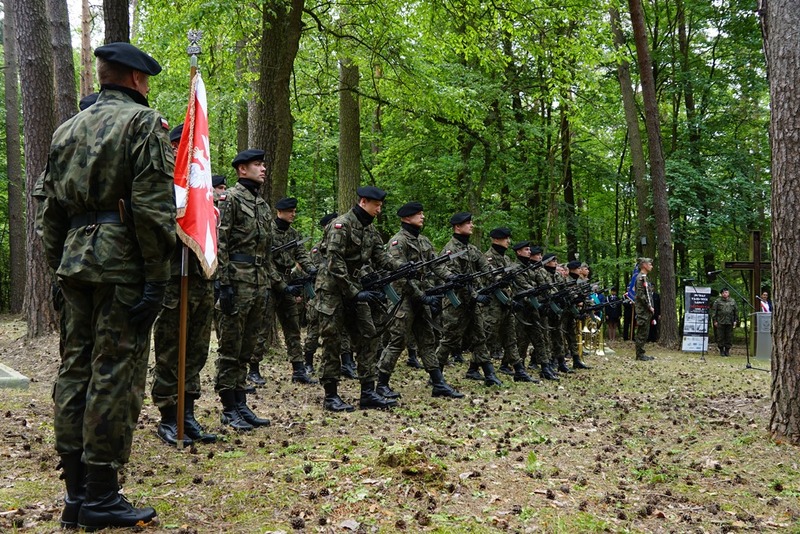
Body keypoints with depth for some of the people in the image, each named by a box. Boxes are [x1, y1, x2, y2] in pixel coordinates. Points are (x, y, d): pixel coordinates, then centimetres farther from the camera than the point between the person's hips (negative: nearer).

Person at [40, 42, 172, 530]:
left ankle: (76, 493, 17)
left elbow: (52, 206, 16)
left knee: (76, 368, 10)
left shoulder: (69, 128, 18)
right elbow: (153, 205, -14)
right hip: (122, 263, -7)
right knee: (116, 374, -3)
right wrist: (157, 277, -13)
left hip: (76, 260, 7)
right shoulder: (144, 122, -4)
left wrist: (60, 266, 20)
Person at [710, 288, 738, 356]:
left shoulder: (732, 301, 12)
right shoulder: (717, 301, 4)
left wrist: (736, 320, 8)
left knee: (729, 337, 3)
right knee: (720, 337, 0)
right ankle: (721, 350, 8)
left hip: (730, 323, 2)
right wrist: (715, 321, -4)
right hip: (720, 322, -2)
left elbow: (736, 311, 15)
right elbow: (713, 311, 2)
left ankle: (727, 350, 13)